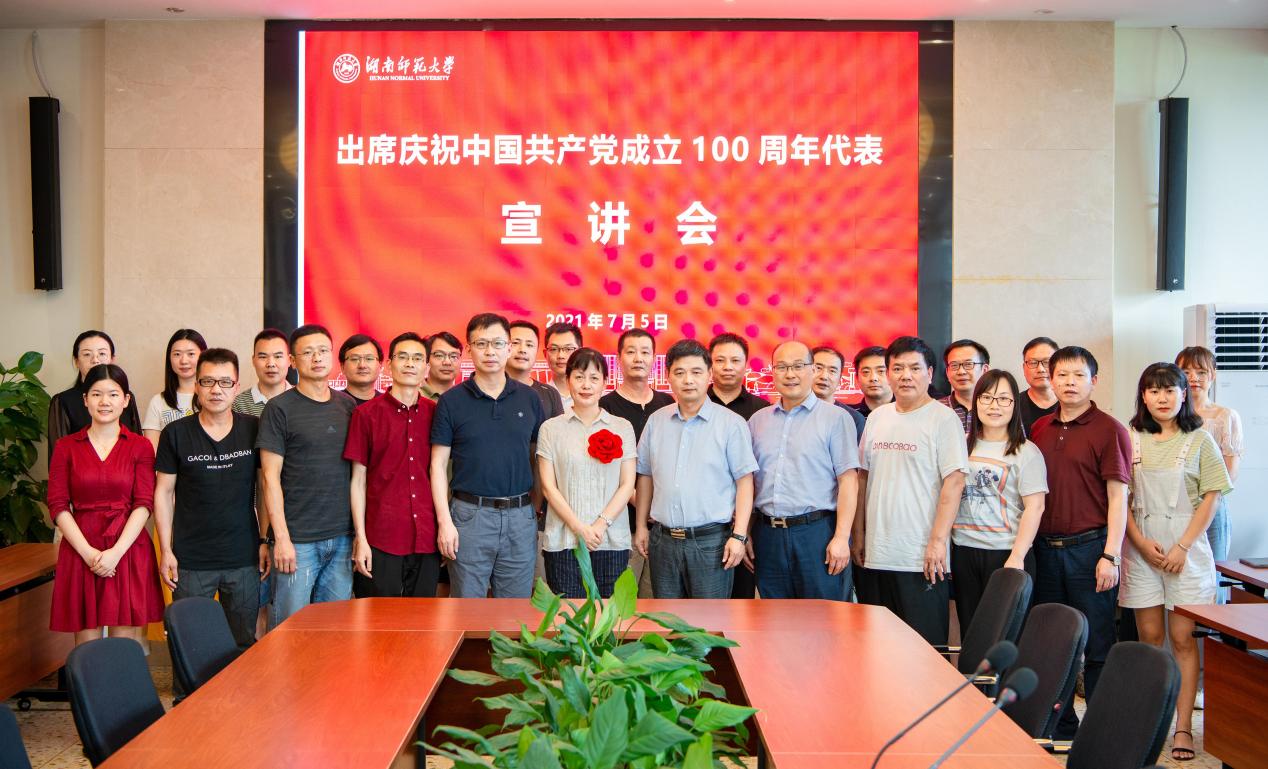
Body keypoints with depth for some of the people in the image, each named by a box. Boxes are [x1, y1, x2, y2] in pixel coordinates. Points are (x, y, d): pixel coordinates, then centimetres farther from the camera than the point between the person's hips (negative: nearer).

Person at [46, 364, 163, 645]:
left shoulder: (140, 446, 5)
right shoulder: (66, 447, 8)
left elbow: (144, 505, -2)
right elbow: (58, 505, 2)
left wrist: (116, 552, -14)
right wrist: (88, 552, -10)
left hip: (128, 551, -1)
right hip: (80, 553, 1)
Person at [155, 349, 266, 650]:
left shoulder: (254, 430, 1)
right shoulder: (175, 433, -1)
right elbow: (164, 492, 4)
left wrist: (265, 540, 3)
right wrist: (166, 550, 0)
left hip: (243, 558, 1)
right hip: (191, 561, -1)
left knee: (244, 644, 9)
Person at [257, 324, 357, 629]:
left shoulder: (348, 405, 10)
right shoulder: (280, 409, -3)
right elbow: (271, 477, -6)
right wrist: (281, 537, -12)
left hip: (342, 536, 4)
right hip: (298, 539, -4)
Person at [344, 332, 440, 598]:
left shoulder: (436, 413, 7)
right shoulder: (366, 414, 0)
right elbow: (358, 479, 0)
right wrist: (360, 538, -6)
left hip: (427, 541, 3)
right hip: (380, 542, -2)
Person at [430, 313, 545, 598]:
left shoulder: (530, 398, 6)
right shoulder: (452, 401, 0)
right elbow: (438, 463, 0)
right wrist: (444, 521, -7)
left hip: (521, 516, 2)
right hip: (470, 514, -2)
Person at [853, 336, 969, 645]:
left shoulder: (943, 419, -6)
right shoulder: (876, 417, 12)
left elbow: (954, 482, -11)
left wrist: (938, 540, -17)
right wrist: (858, 535, 13)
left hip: (922, 559, -6)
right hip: (876, 555, 6)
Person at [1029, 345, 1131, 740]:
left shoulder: (1108, 429, -5)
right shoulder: (1039, 430, 10)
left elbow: (1118, 496, -9)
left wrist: (1110, 556, -15)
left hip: (1089, 547, -5)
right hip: (1045, 547, 5)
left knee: (1097, 645, 2)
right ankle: (1061, 725, 25)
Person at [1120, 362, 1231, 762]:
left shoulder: (1199, 440, 1)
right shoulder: (1131, 440, 5)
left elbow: (1211, 499, -1)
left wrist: (1182, 547, -9)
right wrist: (1141, 542, -7)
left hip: (1186, 548, -2)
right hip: (1141, 548, 2)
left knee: (1182, 637, -2)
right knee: (1149, 636, 5)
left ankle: (1183, 727, 4)